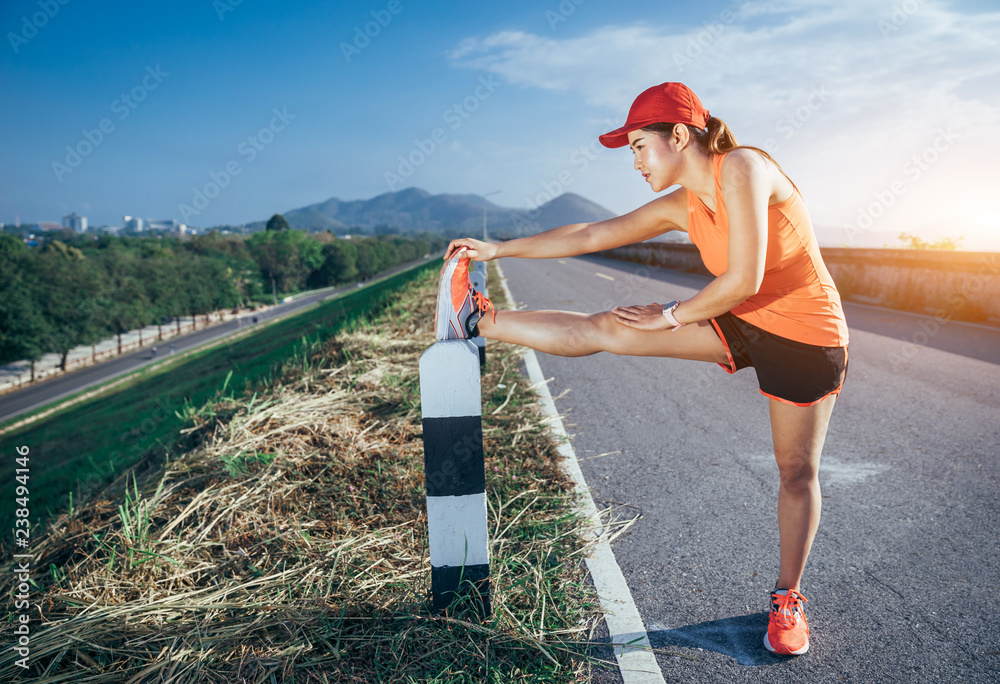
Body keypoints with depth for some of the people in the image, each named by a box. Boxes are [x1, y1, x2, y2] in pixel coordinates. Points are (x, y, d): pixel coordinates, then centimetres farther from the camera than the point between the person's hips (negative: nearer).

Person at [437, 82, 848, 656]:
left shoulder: (742, 169, -23)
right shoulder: (681, 207, -2)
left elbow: (744, 279, -29)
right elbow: (591, 235, 4)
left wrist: (672, 316, -13)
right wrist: (498, 249, 7)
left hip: (806, 337, -5)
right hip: (741, 323, 6)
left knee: (798, 472, 9)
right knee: (602, 329, -3)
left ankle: (788, 598, 29)